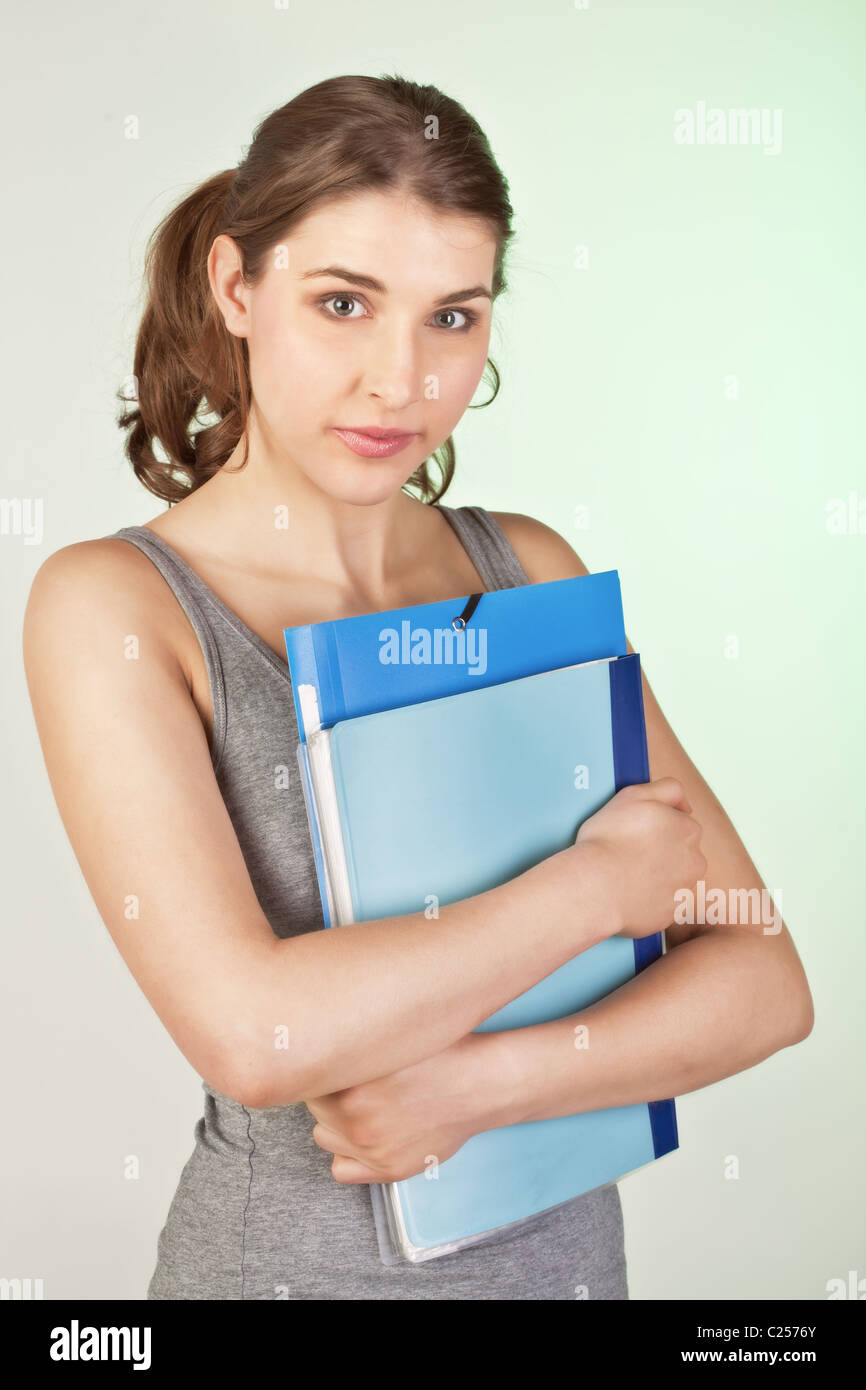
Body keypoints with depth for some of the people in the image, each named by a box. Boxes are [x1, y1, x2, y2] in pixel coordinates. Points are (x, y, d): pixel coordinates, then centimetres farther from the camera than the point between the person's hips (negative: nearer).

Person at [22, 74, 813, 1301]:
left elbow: (765, 982, -7)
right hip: (292, 1258, -3)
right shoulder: (111, 603, -15)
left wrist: (478, 1080, -21)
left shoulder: (532, 568, -5)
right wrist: (600, 880, -18)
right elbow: (250, 1032, -27)